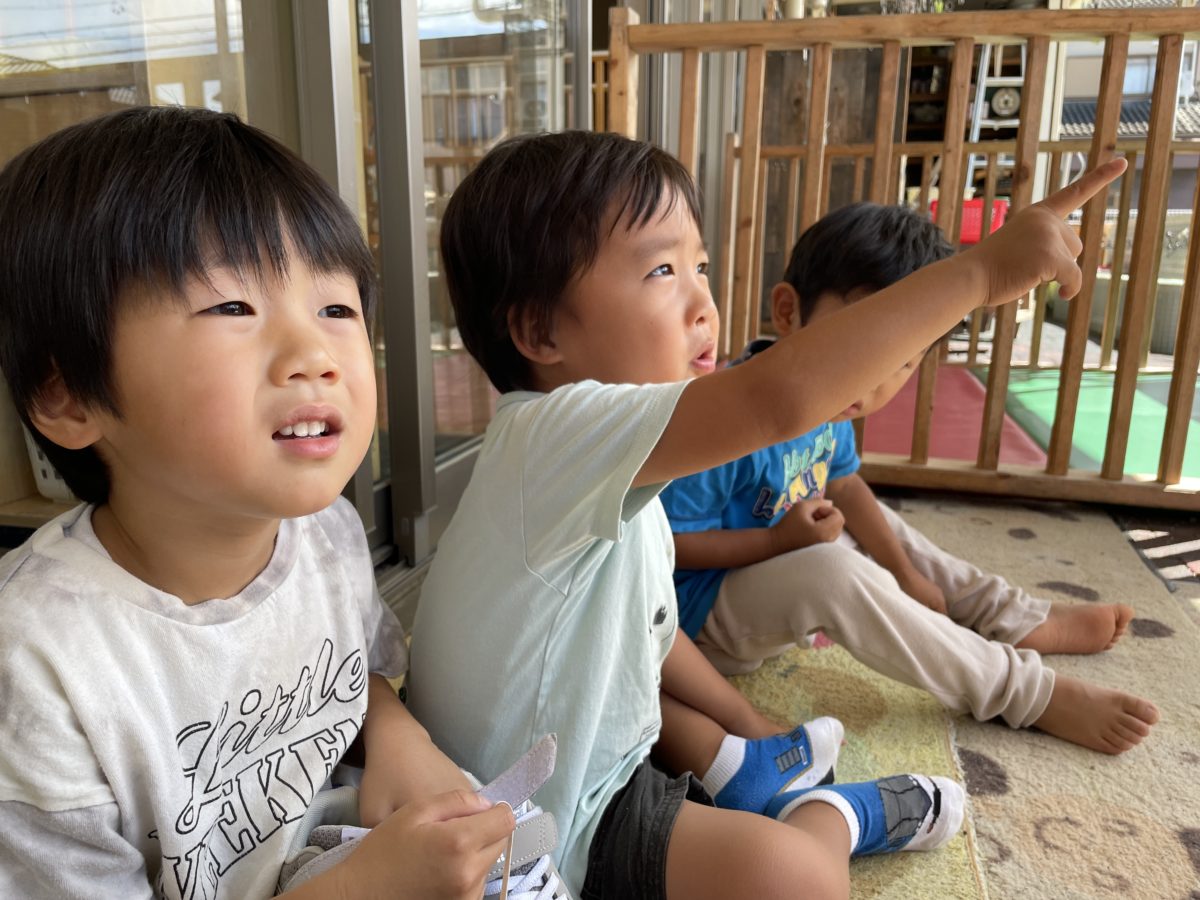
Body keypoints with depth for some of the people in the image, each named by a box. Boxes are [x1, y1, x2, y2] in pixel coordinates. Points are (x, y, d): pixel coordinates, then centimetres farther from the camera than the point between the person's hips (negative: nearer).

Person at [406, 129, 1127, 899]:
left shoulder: (605, 458, 2)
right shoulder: (559, 430, -29)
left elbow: (647, 630, 13)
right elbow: (778, 398, -43)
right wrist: (980, 269, -35)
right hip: (537, 827, -10)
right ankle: (833, 815, 8)